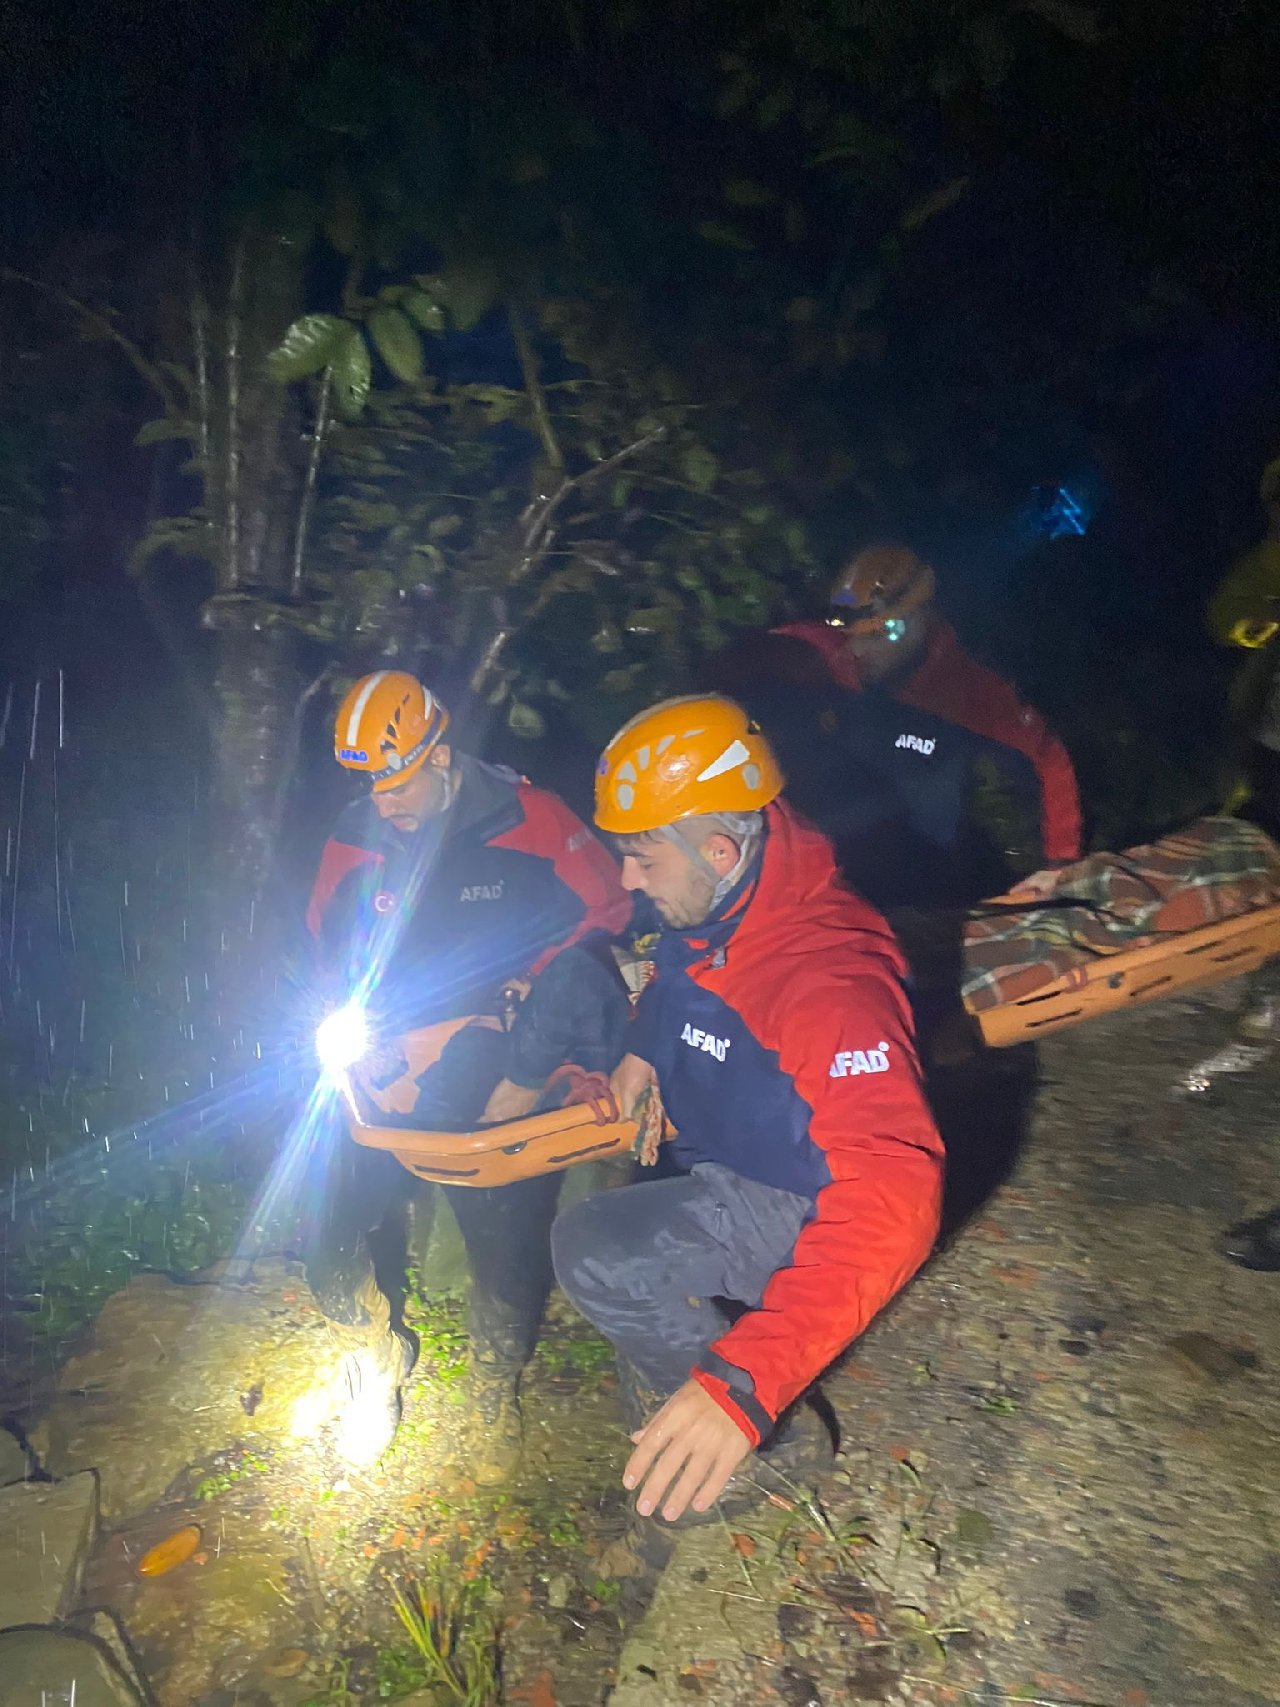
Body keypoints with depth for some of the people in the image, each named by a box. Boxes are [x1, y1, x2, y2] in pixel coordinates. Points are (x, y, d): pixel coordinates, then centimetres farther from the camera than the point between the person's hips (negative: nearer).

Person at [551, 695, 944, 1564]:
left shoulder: (830, 980, -36)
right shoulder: (709, 913, -8)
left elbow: (890, 1199, -45)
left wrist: (744, 1380, -53)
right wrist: (645, 1047, 0)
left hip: (800, 1205, -9)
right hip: (718, 1166, 9)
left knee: (594, 1248, -23)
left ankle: (775, 1437, -2)